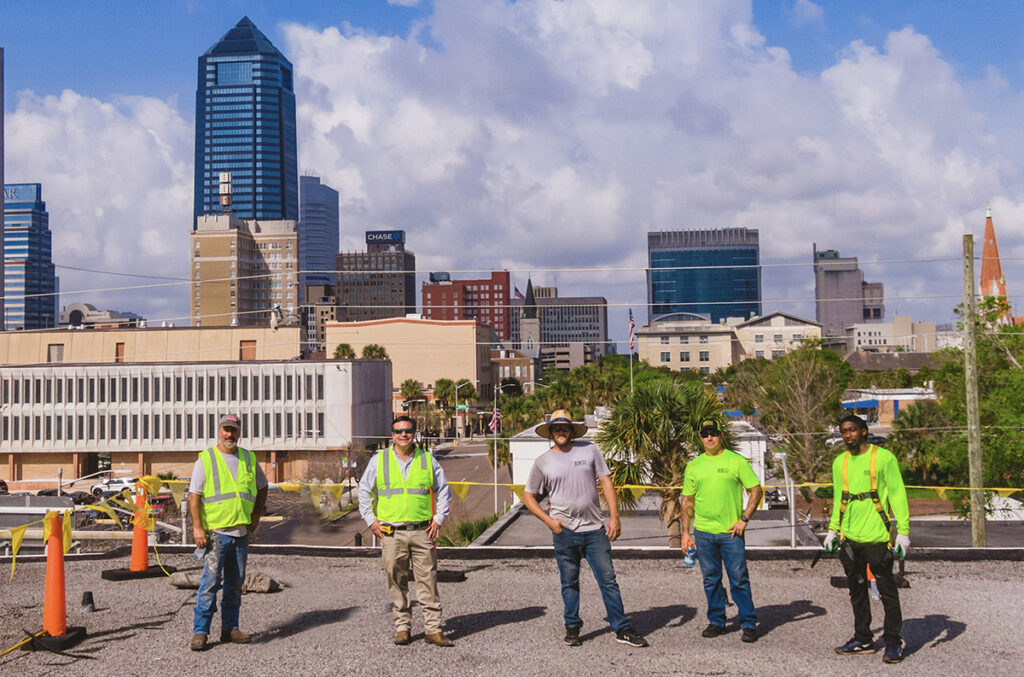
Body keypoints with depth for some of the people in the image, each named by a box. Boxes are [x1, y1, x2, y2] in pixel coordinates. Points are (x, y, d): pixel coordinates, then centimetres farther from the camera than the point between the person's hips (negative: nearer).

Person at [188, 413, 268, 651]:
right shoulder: (206, 459, -2)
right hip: (215, 531, -5)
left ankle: (230, 628, 18)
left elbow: (262, 487, 24)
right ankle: (200, 631, -3)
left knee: (235, 583, 9)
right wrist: (197, 527, -14)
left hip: (242, 531, 5)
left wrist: (256, 515, 14)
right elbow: (194, 495, -5)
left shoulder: (249, 459, 11)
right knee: (211, 581, -9)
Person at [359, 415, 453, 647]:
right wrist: (371, 520, 5)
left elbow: (443, 491, 16)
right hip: (391, 533, 0)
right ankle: (402, 627, 16)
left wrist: (438, 519, 7)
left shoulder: (428, 460, 7)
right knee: (397, 583, 5)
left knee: (428, 580, 0)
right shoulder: (378, 460, 5)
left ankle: (432, 629, 6)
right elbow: (364, 491, 13)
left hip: (422, 531, 0)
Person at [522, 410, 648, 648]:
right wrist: (549, 520, -3)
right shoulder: (542, 462, 4)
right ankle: (572, 628, 23)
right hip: (564, 531, 0)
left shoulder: (589, 451, 4)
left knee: (608, 580, 1)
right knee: (570, 582, 9)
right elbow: (528, 496, 10)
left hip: (595, 528, 0)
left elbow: (606, 483, 4)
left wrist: (614, 517, -4)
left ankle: (622, 629, 8)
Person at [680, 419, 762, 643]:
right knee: (711, 580, 10)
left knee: (739, 579, -2)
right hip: (703, 532, 3)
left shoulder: (736, 461, 0)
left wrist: (744, 518, -8)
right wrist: (685, 532, 7)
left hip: (731, 532, -3)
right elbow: (688, 500, 13)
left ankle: (748, 623, 9)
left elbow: (756, 490, 1)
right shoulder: (694, 466, 9)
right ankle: (716, 621, 22)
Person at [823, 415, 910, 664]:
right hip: (849, 538, 6)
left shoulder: (883, 457, -5)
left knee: (887, 591, 0)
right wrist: (833, 529, 17)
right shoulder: (840, 462, 12)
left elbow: (897, 494, -6)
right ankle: (863, 639, 23)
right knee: (857, 591, 12)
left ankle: (893, 642, 10)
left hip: (877, 537, -6)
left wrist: (903, 531, -11)